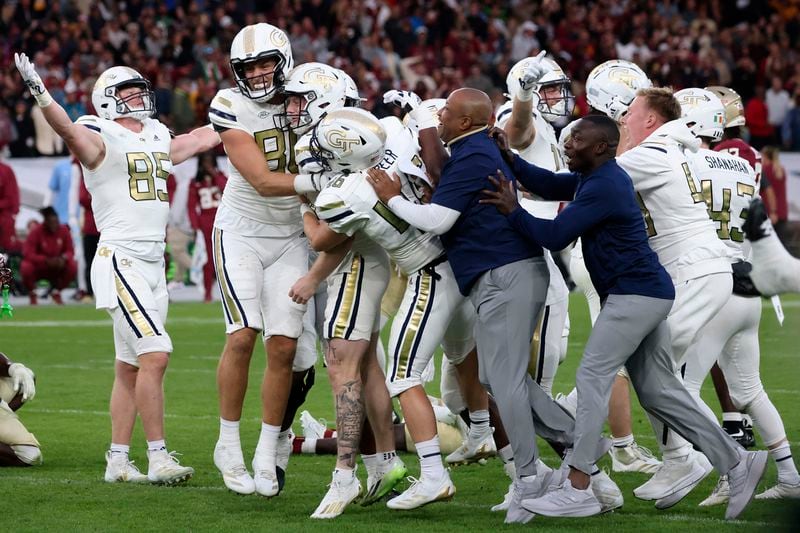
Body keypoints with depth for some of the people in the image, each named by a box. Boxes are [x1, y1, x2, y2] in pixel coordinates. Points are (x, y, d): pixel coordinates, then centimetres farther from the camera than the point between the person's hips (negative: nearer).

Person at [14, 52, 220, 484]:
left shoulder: (158, 137, 15)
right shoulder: (102, 139, -8)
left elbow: (204, 138, 29)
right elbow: (68, 129, -27)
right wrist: (40, 95, -45)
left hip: (153, 263, 8)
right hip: (120, 259, -8)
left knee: (130, 366, 10)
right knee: (155, 354, -14)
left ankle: (118, 460, 14)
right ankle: (158, 458, -10)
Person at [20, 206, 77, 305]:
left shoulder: (64, 230, -8)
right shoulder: (36, 232, -19)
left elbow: (70, 251, -3)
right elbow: (27, 253, -24)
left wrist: (64, 258, -27)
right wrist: (46, 260, -35)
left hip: (57, 268, 3)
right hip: (38, 268, -3)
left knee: (72, 266, -24)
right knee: (26, 268, -35)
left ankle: (56, 292, 3)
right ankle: (32, 294, -2)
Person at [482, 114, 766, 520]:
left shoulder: (603, 187, -17)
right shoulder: (598, 176, 14)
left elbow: (554, 236, -18)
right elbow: (548, 185, 21)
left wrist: (512, 212, -9)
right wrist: (509, 159, 8)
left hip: (636, 295, -10)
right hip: (643, 294, 10)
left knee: (592, 378, -10)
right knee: (658, 391, 11)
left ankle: (578, 490, -12)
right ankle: (737, 462, 12)